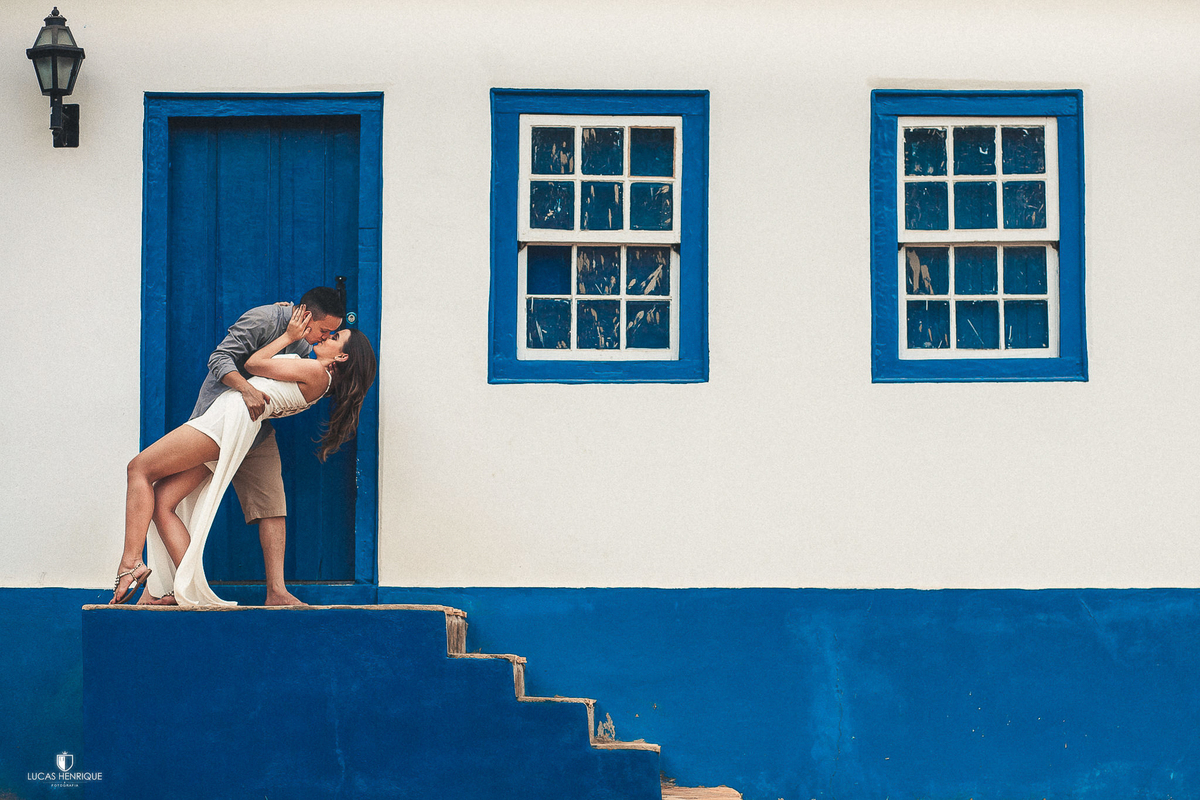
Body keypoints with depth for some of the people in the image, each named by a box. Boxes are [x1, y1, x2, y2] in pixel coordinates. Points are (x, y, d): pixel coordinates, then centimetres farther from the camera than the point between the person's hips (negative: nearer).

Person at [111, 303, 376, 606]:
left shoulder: (317, 372, -5)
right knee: (162, 502, 0)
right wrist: (291, 321, 33)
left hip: (233, 414, -10)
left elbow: (254, 363, 1)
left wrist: (289, 335, 12)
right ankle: (189, 590, -7)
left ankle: (131, 564, -19)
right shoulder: (316, 381, 22)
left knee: (139, 469, -9)